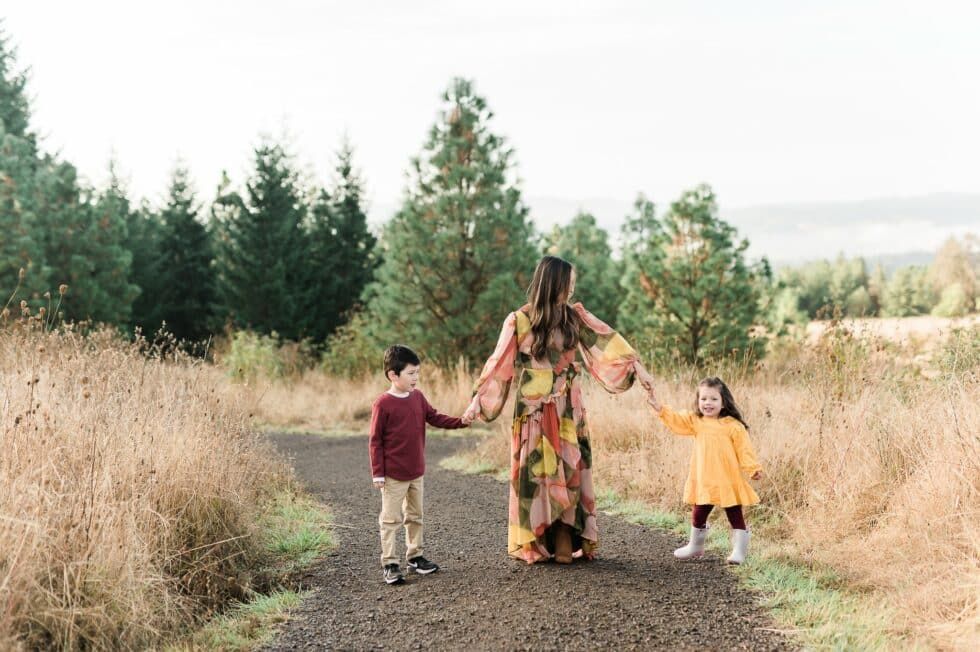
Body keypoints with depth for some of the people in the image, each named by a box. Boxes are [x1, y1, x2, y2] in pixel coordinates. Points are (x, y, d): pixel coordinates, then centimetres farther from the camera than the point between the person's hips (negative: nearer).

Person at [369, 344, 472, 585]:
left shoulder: (418, 397, 2)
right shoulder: (383, 404, -17)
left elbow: (435, 418, 8)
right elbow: (375, 440, -13)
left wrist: (461, 422, -7)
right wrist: (377, 473, -13)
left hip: (416, 471, 7)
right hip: (393, 475, -7)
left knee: (415, 515, 17)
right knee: (391, 518, 1)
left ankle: (415, 555, 30)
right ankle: (389, 563, 7)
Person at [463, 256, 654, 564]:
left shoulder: (575, 316, 3)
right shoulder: (518, 321, -6)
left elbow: (607, 342, 0)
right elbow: (499, 364, -5)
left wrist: (636, 366, -10)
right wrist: (477, 400, -10)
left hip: (568, 411, 3)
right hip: (533, 411, -3)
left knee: (569, 471, 1)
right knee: (535, 472, 0)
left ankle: (566, 541, 6)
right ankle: (533, 544, 8)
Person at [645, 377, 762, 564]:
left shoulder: (733, 426, -9)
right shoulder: (695, 421, 3)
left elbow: (744, 449, -9)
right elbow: (675, 420, -5)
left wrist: (753, 468, -15)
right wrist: (658, 406, -17)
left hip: (728, 481, -4)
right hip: (704, 482, 4)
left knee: (735, 515, 4)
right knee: (698, 515, 16)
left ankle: (739, 550, 11)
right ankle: (695, 546, 34)